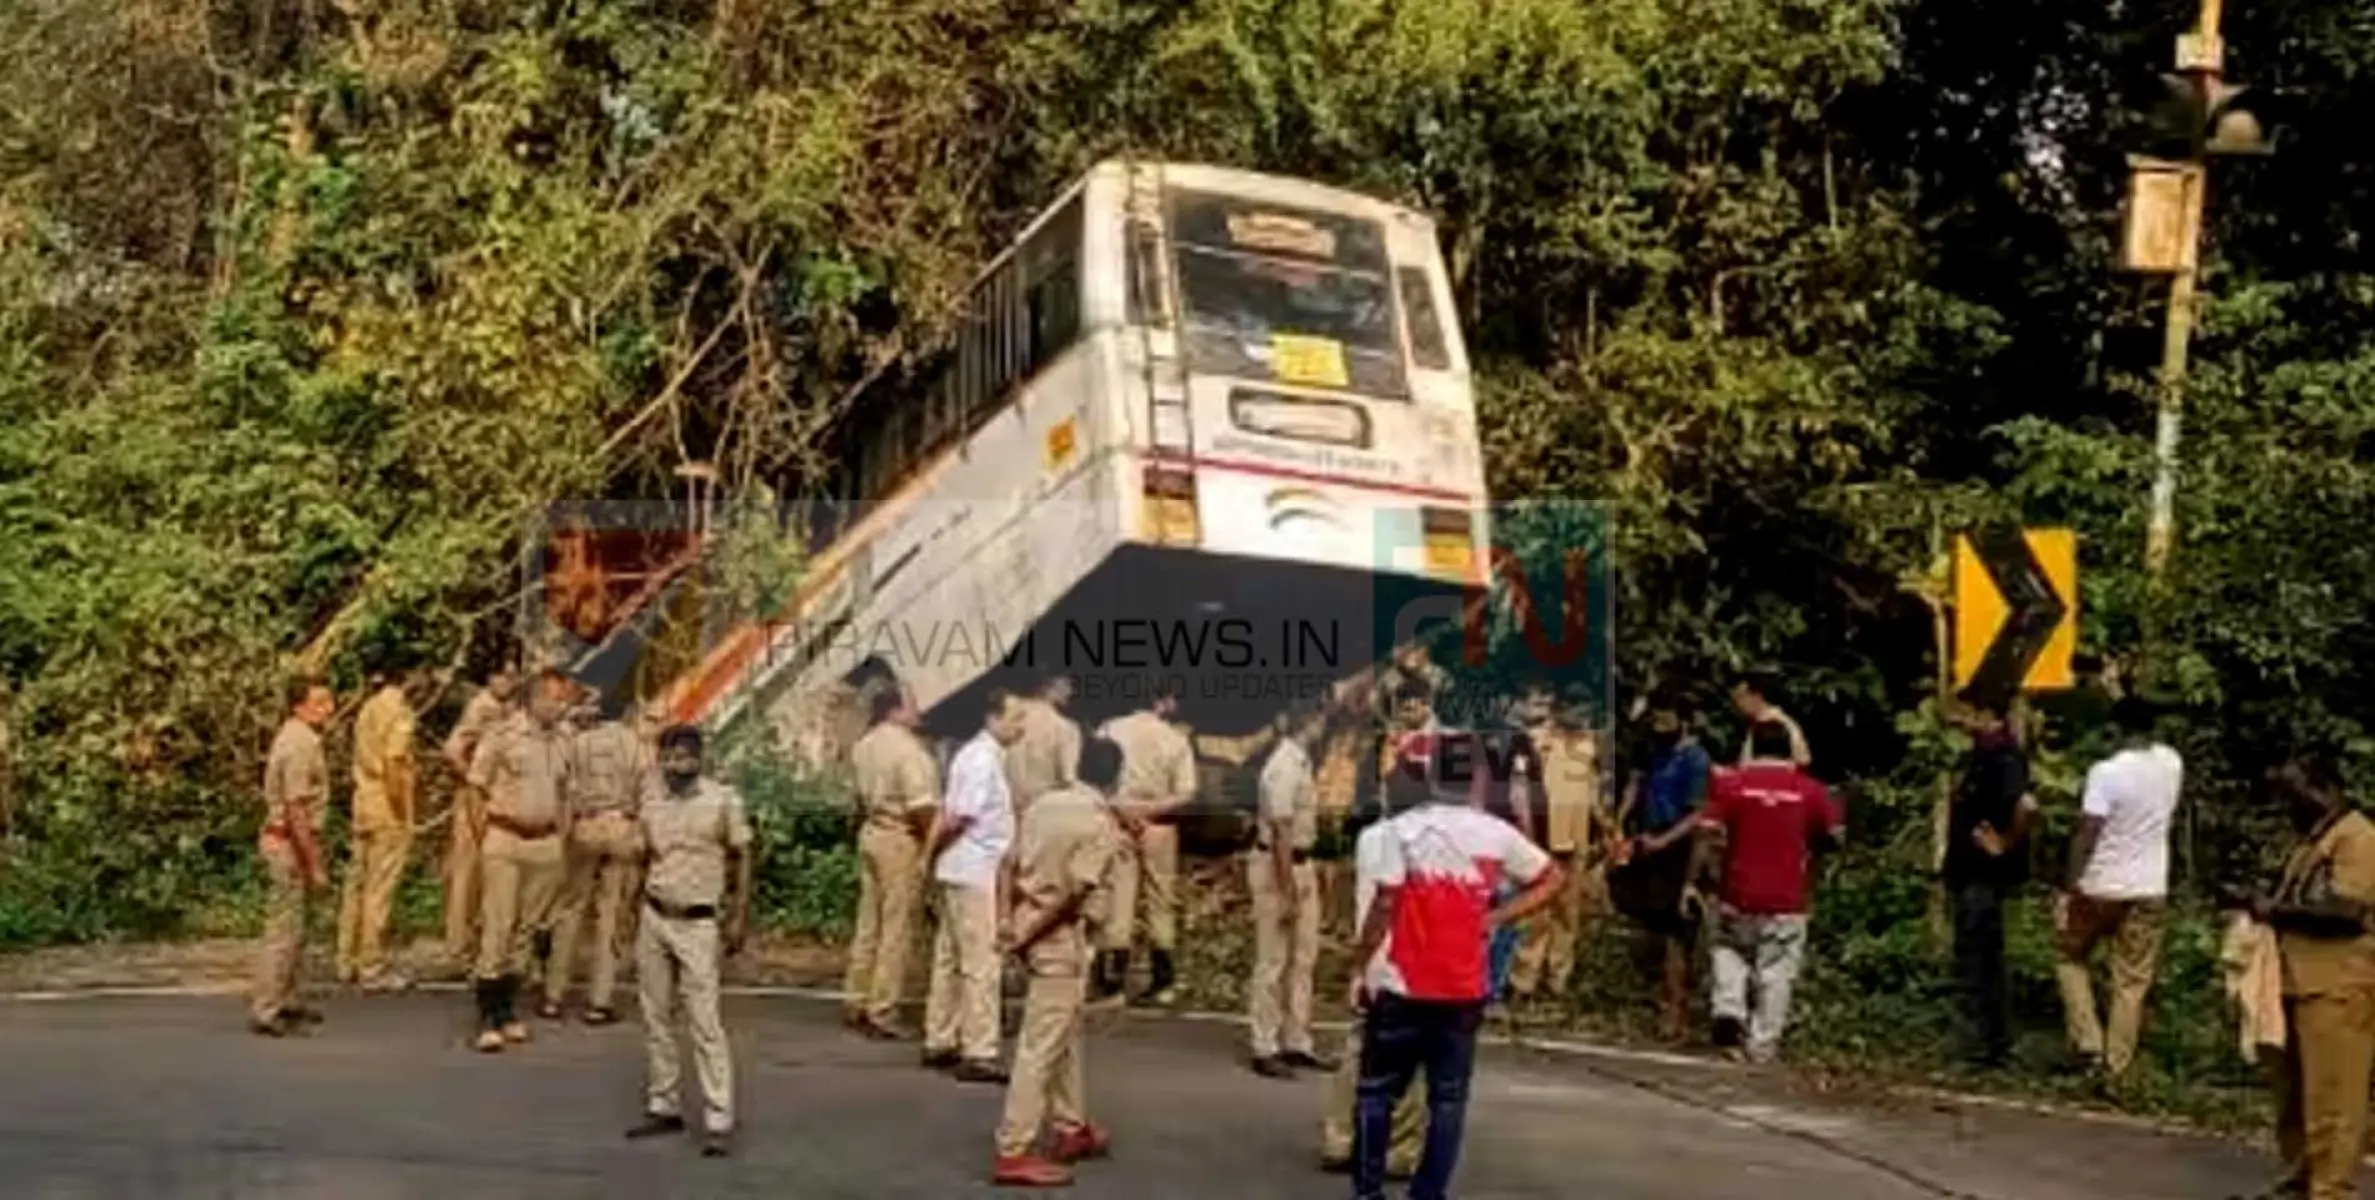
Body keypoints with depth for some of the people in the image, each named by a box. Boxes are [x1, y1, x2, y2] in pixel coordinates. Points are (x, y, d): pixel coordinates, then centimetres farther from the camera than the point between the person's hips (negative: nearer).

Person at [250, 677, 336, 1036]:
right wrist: (314, 864, -21)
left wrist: (317, 853, 22)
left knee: (292, 927, 18)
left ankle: (285, 1002, 28)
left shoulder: (301, 738, 11)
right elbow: (296, 809, -23)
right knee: (283, 929, -4)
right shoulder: (298, 745, -20)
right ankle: (264, 1011, 1)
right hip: (288, 843, -10)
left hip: (295, 840, 10)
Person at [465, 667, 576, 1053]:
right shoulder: (502, 735, -8)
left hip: (546, 844, 5)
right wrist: (499, 810, -1)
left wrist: (562, 834, 12)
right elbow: (477, 783, -1)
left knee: (525, 929, 10)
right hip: (505, 840, -5)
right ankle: (488, 1017, -2)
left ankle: (508, 1009, 20)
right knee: (496, 927, -6)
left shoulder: (563, 742, 8)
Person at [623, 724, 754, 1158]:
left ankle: (718, 1121, -5)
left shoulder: (723, 799, -8)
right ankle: (663, 1107, 22)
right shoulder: (649, 798, 4)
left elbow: (742, 858, -3)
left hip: (698, 924, -5)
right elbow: (643, 855, 15)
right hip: (654, 919, 5)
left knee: (704, 1022, -7)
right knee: (655, 1018, 10)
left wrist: (739, 918, -7)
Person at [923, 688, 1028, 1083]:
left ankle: (940, 1043, 25)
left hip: (966, 872, 10)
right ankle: (978, 1055, -4)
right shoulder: (983, 760, -19)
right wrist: (933, 853, -8)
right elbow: (958, 817, -22)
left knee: (950, 958, 16)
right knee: (981, 965, -6)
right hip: (972, 872, -10)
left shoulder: (981, 755, 13)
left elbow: (952, 816, 13)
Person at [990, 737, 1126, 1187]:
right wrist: (1027, 936, -12)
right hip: (1061, 940, -8)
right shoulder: (1101, 823, -12)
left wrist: (1019, 925, 12)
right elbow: (1075, 892, -19)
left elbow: (1013, 867, 8)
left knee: (1066, 1035, 22)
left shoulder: (1044, 804, 7)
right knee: (1042, 1047, -4)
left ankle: (1071, 1129, 33)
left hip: (1032, 929, 8)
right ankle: (1013, 1154, -3)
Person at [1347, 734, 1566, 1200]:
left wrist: (1359, 966, -4)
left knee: (1376, 1092, 11)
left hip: (1402, 987, -2)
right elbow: (1552, 879, 10)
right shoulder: (1495, 834, 1)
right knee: (1448, 1098, 10)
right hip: (1464, 990, 3)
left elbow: (1384, 906, -13)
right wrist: (1496, 918, 8)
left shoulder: (1400, 830, -10)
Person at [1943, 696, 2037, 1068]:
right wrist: (1950, 863, 17)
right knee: (1982, 958, 14)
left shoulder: (2003, 759, -19)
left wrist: (2006, 844, -21)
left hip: (1984, 876, -10)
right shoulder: (1977, 755, 11)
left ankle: (1987, 1045, 4)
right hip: (1968, 873, 10)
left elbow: (2027, 806, -36)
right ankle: (1992, 1042, 22)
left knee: (1978, 960, -3)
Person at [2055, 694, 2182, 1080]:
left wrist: (2071, 884, -10)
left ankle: (2088, 1040, 7)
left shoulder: (2106, 771, -17)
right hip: (2150, 890, 4)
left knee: (2070, 956, 17)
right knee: (2133, 981, 9)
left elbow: (2087, 834, -17)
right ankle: (2116, 1064, 11)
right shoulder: (2172, 764, 1)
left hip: (2101, 887, -4)